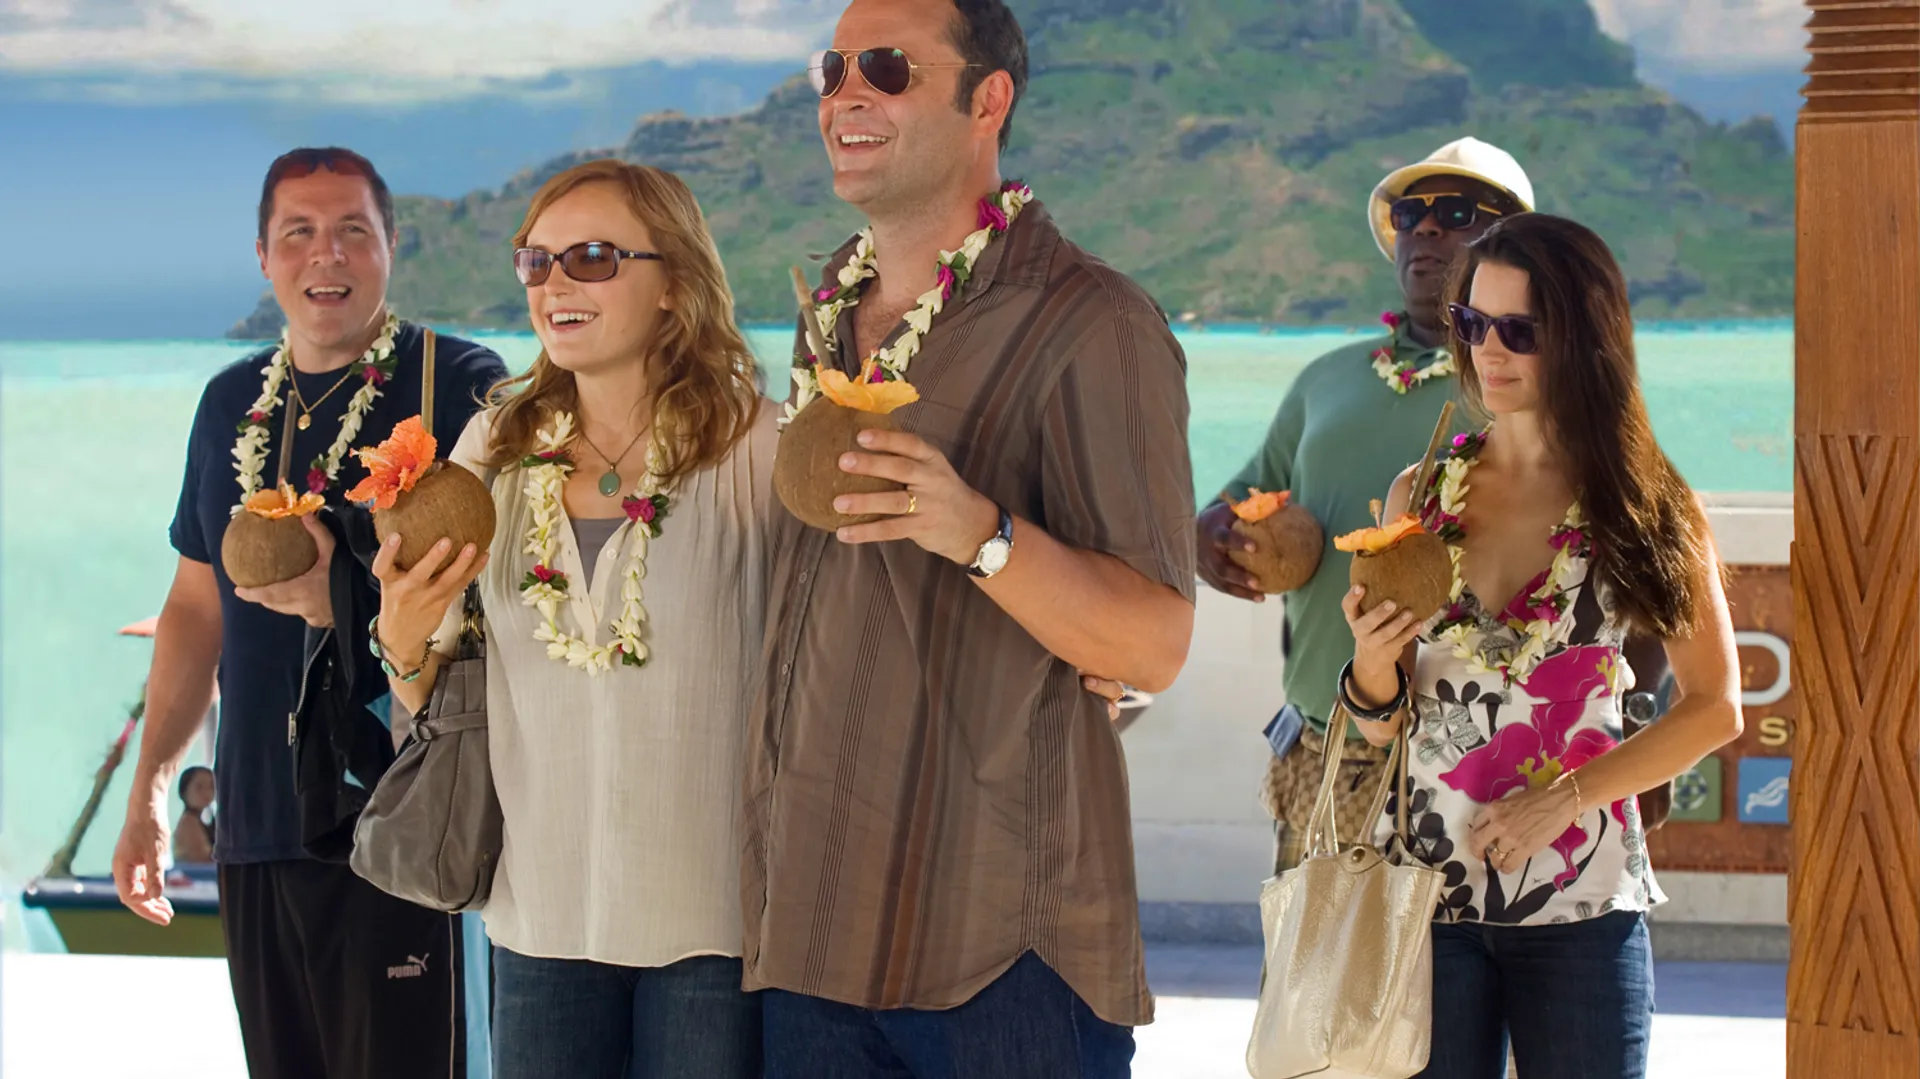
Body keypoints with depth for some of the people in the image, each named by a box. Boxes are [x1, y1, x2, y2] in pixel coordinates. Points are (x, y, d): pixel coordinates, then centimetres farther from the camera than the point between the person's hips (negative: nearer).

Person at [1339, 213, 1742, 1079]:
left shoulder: (1645, 509, 0)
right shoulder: (1419, 494, 6)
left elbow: (1713, 709, -1)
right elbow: (1380, 725, 8)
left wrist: (1565, 797, -10)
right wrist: (1372, 664, -14)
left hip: (1579, 901, -2)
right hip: (1425, 883, 2)